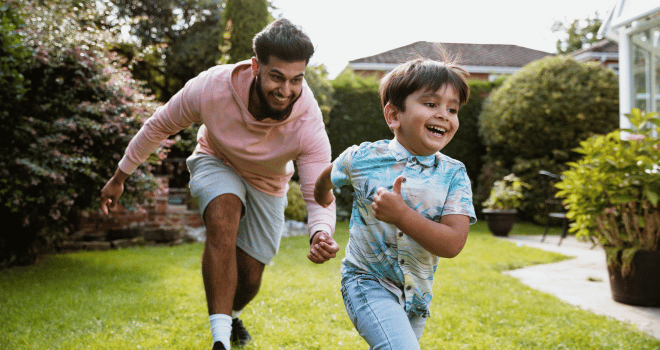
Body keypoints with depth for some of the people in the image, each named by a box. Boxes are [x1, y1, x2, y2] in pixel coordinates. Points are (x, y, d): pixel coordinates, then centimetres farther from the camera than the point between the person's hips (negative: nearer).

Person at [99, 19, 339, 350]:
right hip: (216, 163, -1)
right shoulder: (211, 87, -35)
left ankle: (230, 316, 44)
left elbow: (319, 197, -34)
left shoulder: (308, 125, -35)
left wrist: (321, 234, -57)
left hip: (267, 185, 1)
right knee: (223, 216, -36)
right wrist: (119, 177, -6)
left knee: (249, 278, 5)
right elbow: (159, 126, -16)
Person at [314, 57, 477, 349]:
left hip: (416, 293, 3)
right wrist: (323, 197, 33)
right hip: (368, 282, -3)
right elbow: (328, 175, 13)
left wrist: (401, 215, -29)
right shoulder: (362, 159, -11)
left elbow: (452, 244, -19)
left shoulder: (453, 175, -9)